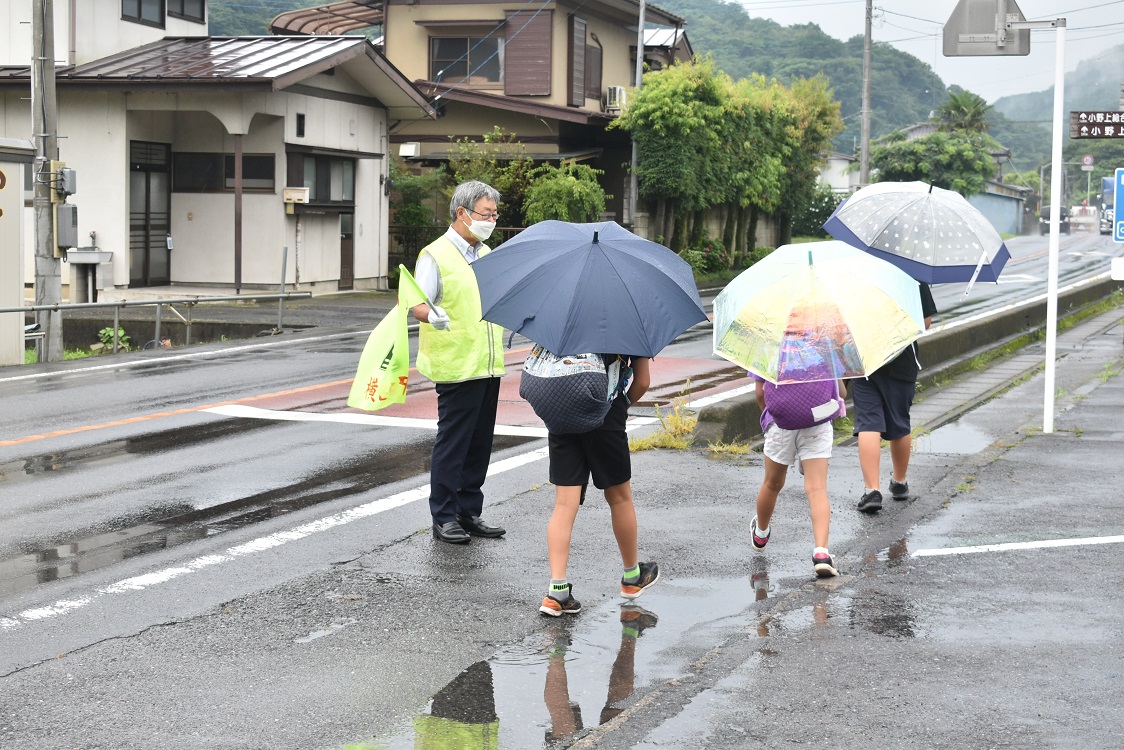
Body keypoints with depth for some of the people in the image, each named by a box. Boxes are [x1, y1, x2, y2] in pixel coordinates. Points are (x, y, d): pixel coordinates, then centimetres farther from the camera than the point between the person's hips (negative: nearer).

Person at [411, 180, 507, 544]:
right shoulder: (436, 255, -8)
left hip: (488, 365, 7)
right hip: (456, 365, -7)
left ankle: (469, 511, 20)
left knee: (479, 444, 11)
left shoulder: (487, 254, 17)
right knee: (452, 443, -2)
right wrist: (432, 315, -35)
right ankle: (444, 518, 5)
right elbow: (418, 303, -16)